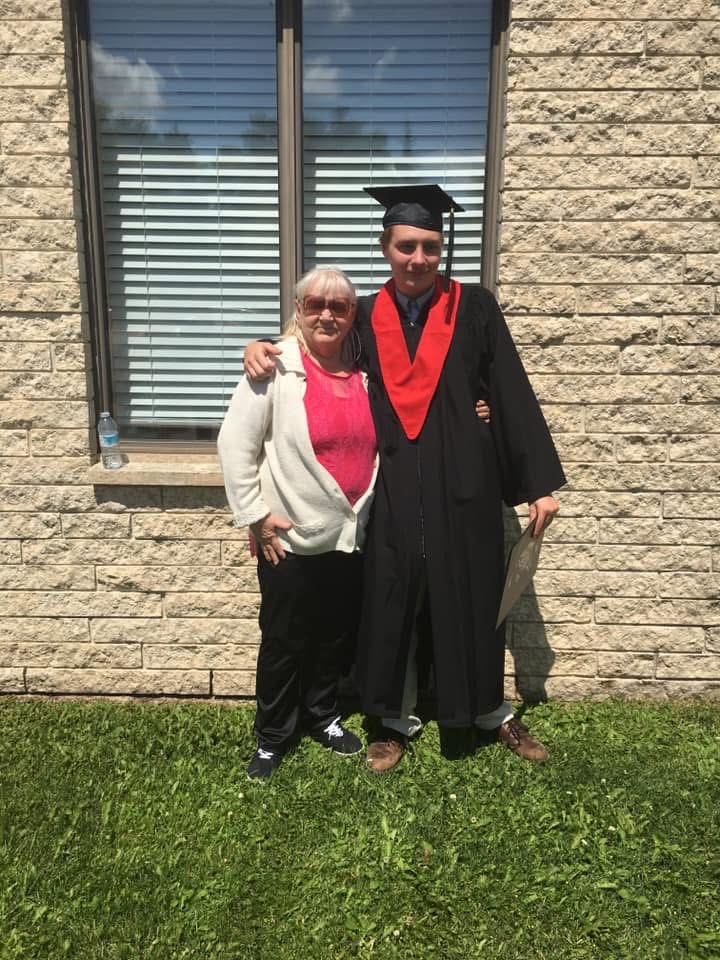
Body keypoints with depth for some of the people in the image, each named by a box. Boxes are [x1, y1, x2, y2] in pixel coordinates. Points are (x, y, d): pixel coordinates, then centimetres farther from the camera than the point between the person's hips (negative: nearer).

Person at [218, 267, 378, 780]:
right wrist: (256, 516, -12)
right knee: (284, 642, 10)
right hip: (291, 538, -4)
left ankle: (322, 715, 40)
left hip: (353, 535, 5)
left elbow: (377, 444, 16)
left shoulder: (363, 370, 3)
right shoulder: (276, 368, -11)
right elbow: (235, 444, -10)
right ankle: (272, 736, 30)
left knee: (335, 636, 18)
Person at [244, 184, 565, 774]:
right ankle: (397, 720, 31)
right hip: (396, 491, 2)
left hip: (464, 486, -1)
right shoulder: (367, 317, 3)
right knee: (394, 604, 10)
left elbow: (514, 394, -4)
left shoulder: (474, 308, -4)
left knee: (474, 600, 12)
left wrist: (540, 483, -7)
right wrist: (262, 348, -6)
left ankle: (492, 711, 36)